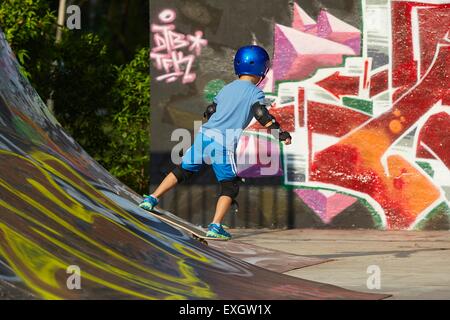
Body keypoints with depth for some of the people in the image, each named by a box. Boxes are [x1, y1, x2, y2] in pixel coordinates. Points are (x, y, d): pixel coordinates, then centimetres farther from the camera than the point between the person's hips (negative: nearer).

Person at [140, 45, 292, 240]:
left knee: (183, 171, 20)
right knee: (230, 186, 4)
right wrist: (282, 134, -10)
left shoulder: (227, 89, 19)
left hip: (204, 136, 5)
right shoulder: (255, 92, 1)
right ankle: (215, 226, -8)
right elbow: (263, 117, -12)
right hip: (225, 143, -5)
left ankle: (152, 199, 17)